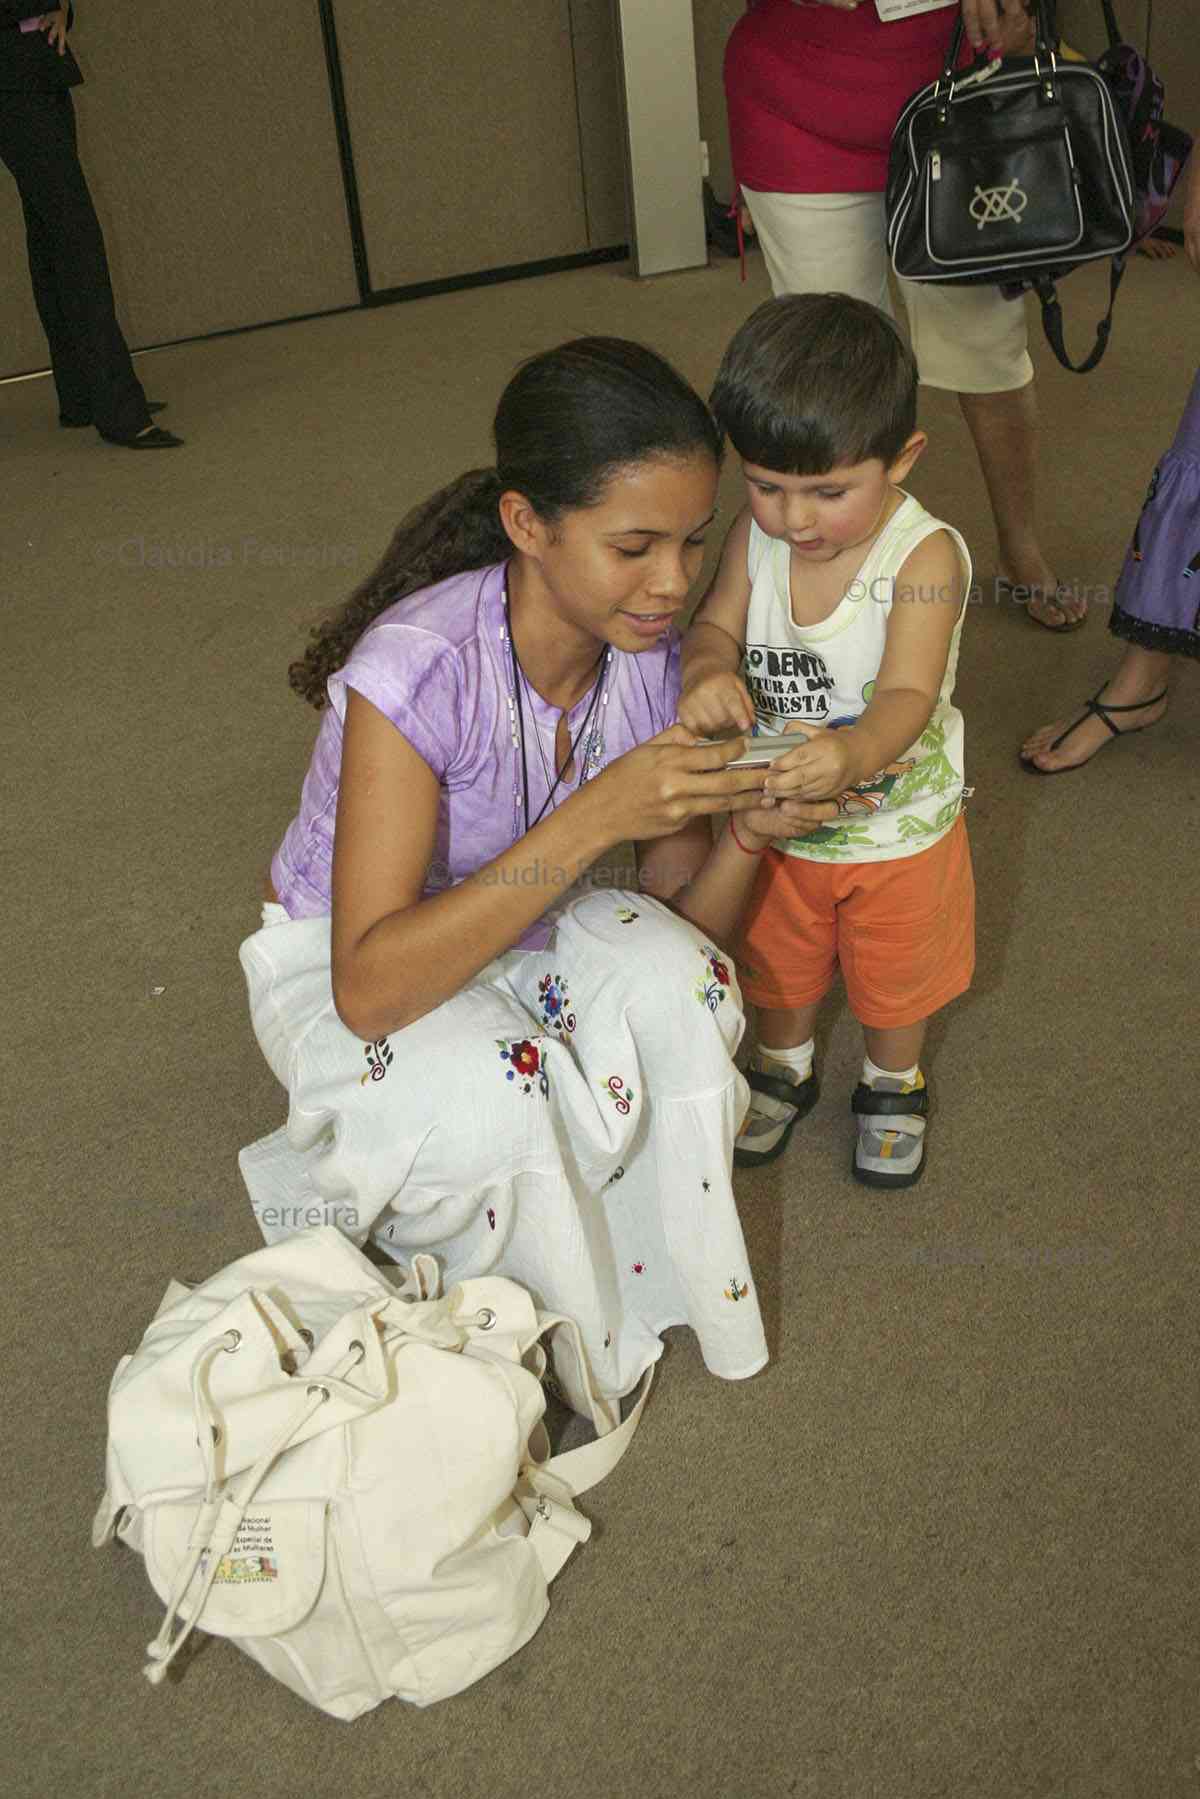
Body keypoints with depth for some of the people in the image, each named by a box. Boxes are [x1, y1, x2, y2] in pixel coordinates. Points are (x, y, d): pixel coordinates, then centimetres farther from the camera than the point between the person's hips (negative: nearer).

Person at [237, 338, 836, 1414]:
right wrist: (592, 819, -45)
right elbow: (371, 988, -39)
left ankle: (636, 1276, -5)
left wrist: (746, 832, -31)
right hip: (340, 962, -4)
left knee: (679, 985, -28)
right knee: (501, 1092, -35)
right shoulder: (416, 668, -33)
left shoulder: (658, 659, -17)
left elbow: (679, 919, -8)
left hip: (532, 935, 4)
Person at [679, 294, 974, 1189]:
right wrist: (709, 673, -34)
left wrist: (854, 753, -60)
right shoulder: (757, 535, -16)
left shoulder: (925, 554, -29)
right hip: (776, 814, 4)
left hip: (894, 824, -3)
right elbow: (717, 624, -8)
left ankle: (894, 1084, 52)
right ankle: (785, 1070, 56)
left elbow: (907, 695, -37)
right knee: (778, 958, 26)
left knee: (895, 977, 22)